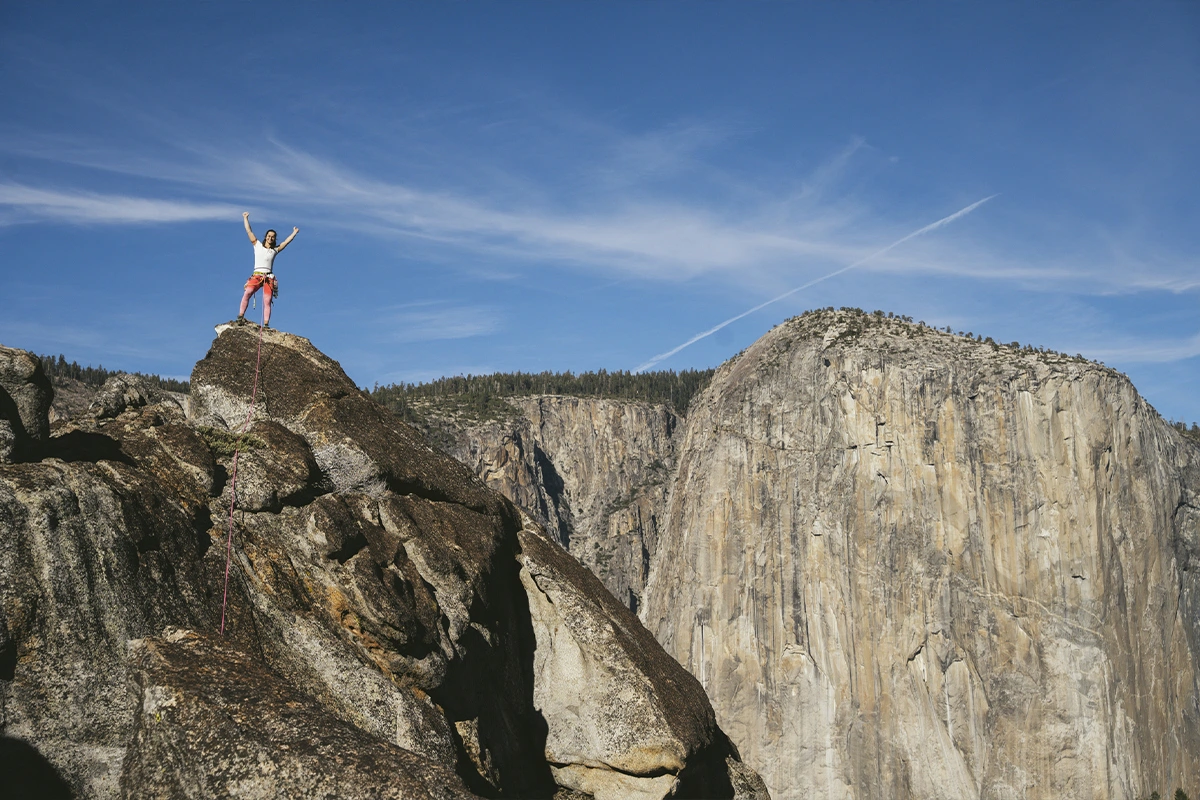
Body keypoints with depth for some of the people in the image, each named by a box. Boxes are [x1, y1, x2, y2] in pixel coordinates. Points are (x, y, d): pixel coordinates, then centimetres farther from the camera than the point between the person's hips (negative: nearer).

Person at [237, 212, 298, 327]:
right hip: (256, 276, -1)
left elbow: (286, 242, 19)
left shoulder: (275, 250, 18)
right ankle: (241, 315, -29)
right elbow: (249, 231, 16)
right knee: (248, 292, -26)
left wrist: (294, 233, 20)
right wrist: (245, 218, 18)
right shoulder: (257, 245, 15)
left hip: (269, 278, 1)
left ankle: (266, 324, -16)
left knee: (267, 301, -10)